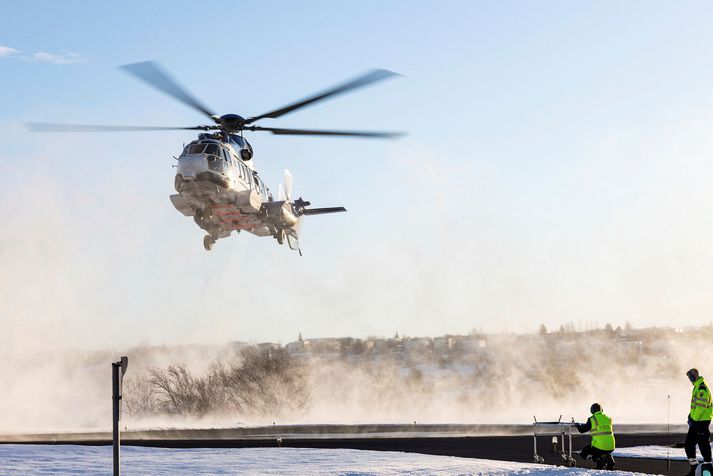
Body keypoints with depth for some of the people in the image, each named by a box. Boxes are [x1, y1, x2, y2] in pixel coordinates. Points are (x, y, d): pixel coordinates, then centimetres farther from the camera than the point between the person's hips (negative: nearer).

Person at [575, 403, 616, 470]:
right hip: (611, 447, 5)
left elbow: (582, 430, 7)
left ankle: (599, 459, -5)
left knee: (584, 453, 16)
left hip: (599, 446, -5)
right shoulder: (608, 418, 11)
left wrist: (578, 425, 31)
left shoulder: (592, 419, -2)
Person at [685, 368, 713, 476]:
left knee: (703, 443, -5)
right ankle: (694, 467, 13)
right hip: (696, 420, 10)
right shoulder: (697, 387, 17)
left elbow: (701, 406, -22)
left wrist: (694, 419, -18)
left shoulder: (702, 388, -16)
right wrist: (691, 415, 14)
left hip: (702, 421, -10)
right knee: (689, 443, 9)